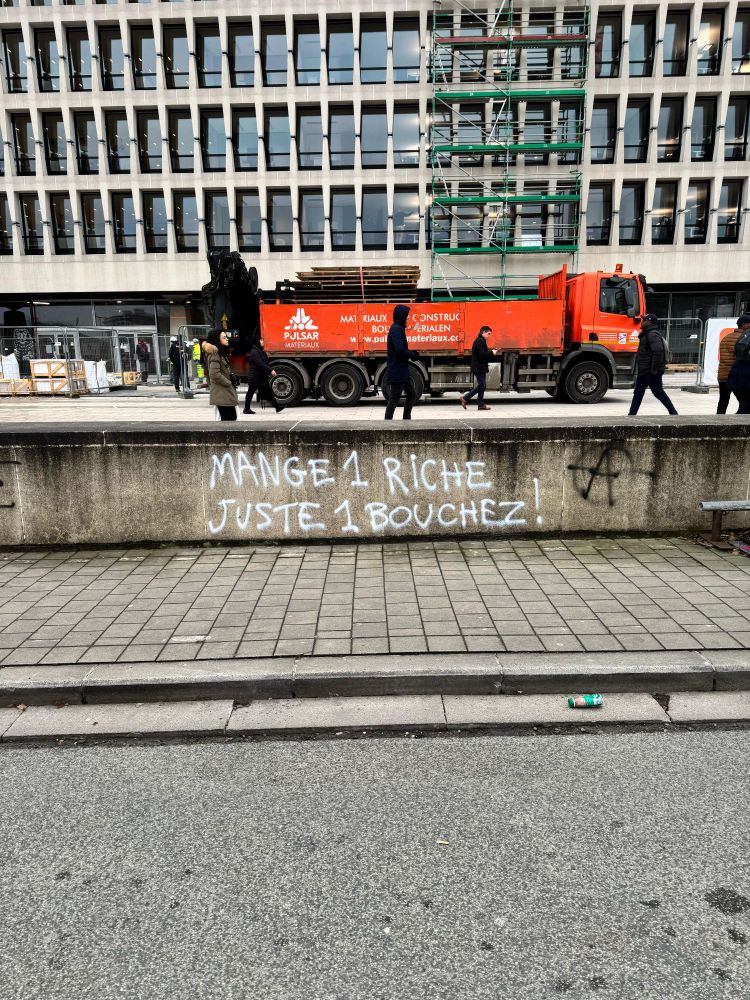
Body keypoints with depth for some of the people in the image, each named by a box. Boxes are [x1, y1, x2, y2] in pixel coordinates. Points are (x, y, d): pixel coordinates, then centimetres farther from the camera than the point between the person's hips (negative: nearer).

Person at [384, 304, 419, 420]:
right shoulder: (397, 329, -16)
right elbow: (400, 350, -25)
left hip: (402, 371, 11)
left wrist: (412, 353, 3)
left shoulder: (398, 328, 16)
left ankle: (406, 419, 25)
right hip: (397, 372, -11)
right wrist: (413, 355, -9)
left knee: (412, 395, 18)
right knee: (394, 400, -5)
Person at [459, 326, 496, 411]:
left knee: (482, 386, 10)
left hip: (480, 368, 11)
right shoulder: (479, 341, -15)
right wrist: (491, 353, -13)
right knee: (481, 386, -9)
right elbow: (481, 355, -24)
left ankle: (481, 405, 12)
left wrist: (490, 351, 8)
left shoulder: (481, 341, 18)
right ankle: (464, 398, -6)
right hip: (479, 368, -11)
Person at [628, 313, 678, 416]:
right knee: (637, 393, 8)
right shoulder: (646, 334, 17)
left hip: (651, 372, -10)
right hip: (643, 371, 10)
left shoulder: (653, 334, -17)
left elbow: (658, 351, -28)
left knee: (658, 392, -1)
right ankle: (631, 415, 10)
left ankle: (673, 412, 10)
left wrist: (654, 369, -26)